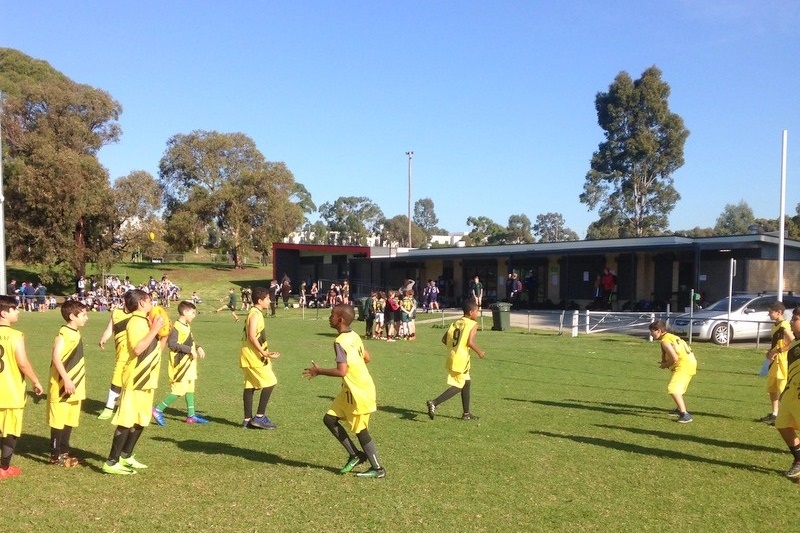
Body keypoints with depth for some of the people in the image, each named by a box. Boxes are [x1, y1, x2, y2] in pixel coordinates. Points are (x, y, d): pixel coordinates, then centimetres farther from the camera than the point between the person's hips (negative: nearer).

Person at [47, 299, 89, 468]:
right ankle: (56, 455, 8)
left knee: (70, 420, 14)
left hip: (75, 385, 9)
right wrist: (66, 379, -26)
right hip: (63, 386, -9)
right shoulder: (63, 333, -15)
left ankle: (64, 452, 23)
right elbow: (56, 357, -23)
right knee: (59, 420, 0)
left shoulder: (76, 333, 11)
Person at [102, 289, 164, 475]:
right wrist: (154, 329, -21)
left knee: (141, 420, 15)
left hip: (146, 380, 10)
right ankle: (111, 462, -2)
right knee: (126, 421, -7)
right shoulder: (136, 321, -15)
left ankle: (125, 456, 26)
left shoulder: (144, 321, 14)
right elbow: (137, 349, -27)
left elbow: (154, 349, 19)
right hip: (136, 380, -10)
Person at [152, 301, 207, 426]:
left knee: (189, 388, 12)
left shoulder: (187, 326, 11)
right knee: (179, 390, -7)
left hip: (189, 363, 10)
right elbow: (171, 343, -27)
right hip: (180, 364, -10)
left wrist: (198, 348, 2)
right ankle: (158, 410, 4)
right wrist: (190, 349, -26)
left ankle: (191, 415, 19)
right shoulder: (177, 327, -17)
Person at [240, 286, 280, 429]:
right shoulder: (255, 314, -15)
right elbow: (252, 336, -22)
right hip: (253, 354, -10)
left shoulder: (253, 313, 15)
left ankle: (248, 419, 14)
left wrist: (263, 353, 21)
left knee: (250, 385, 10)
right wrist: (264, 353, -22)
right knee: (270, 382, -6)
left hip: (248, 355, 10)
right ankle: (259, 417, -4)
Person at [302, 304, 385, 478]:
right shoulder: (354, 336, 5)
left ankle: (378, 468, 17)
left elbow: (341, 371, -26)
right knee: (329, 418, 12)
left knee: (360, 429, 3)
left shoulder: (340, 342, -21)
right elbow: (366, 357, 14)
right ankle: (355, 455, 20)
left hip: (359, 391, -9)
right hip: (351, 390, 9)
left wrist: (318, 371, -15)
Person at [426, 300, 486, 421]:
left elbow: (444, 340, 10)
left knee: (467, 383, 20)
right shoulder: (473, 324, -8)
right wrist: (479, 351, -5)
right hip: (461, 359, -8)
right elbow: (470, 342, -21)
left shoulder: (455, 323, 12)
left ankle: (466, 413, 26)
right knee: (457, 387, -1)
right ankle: (434, 403, -12)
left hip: (452, 357, 8)